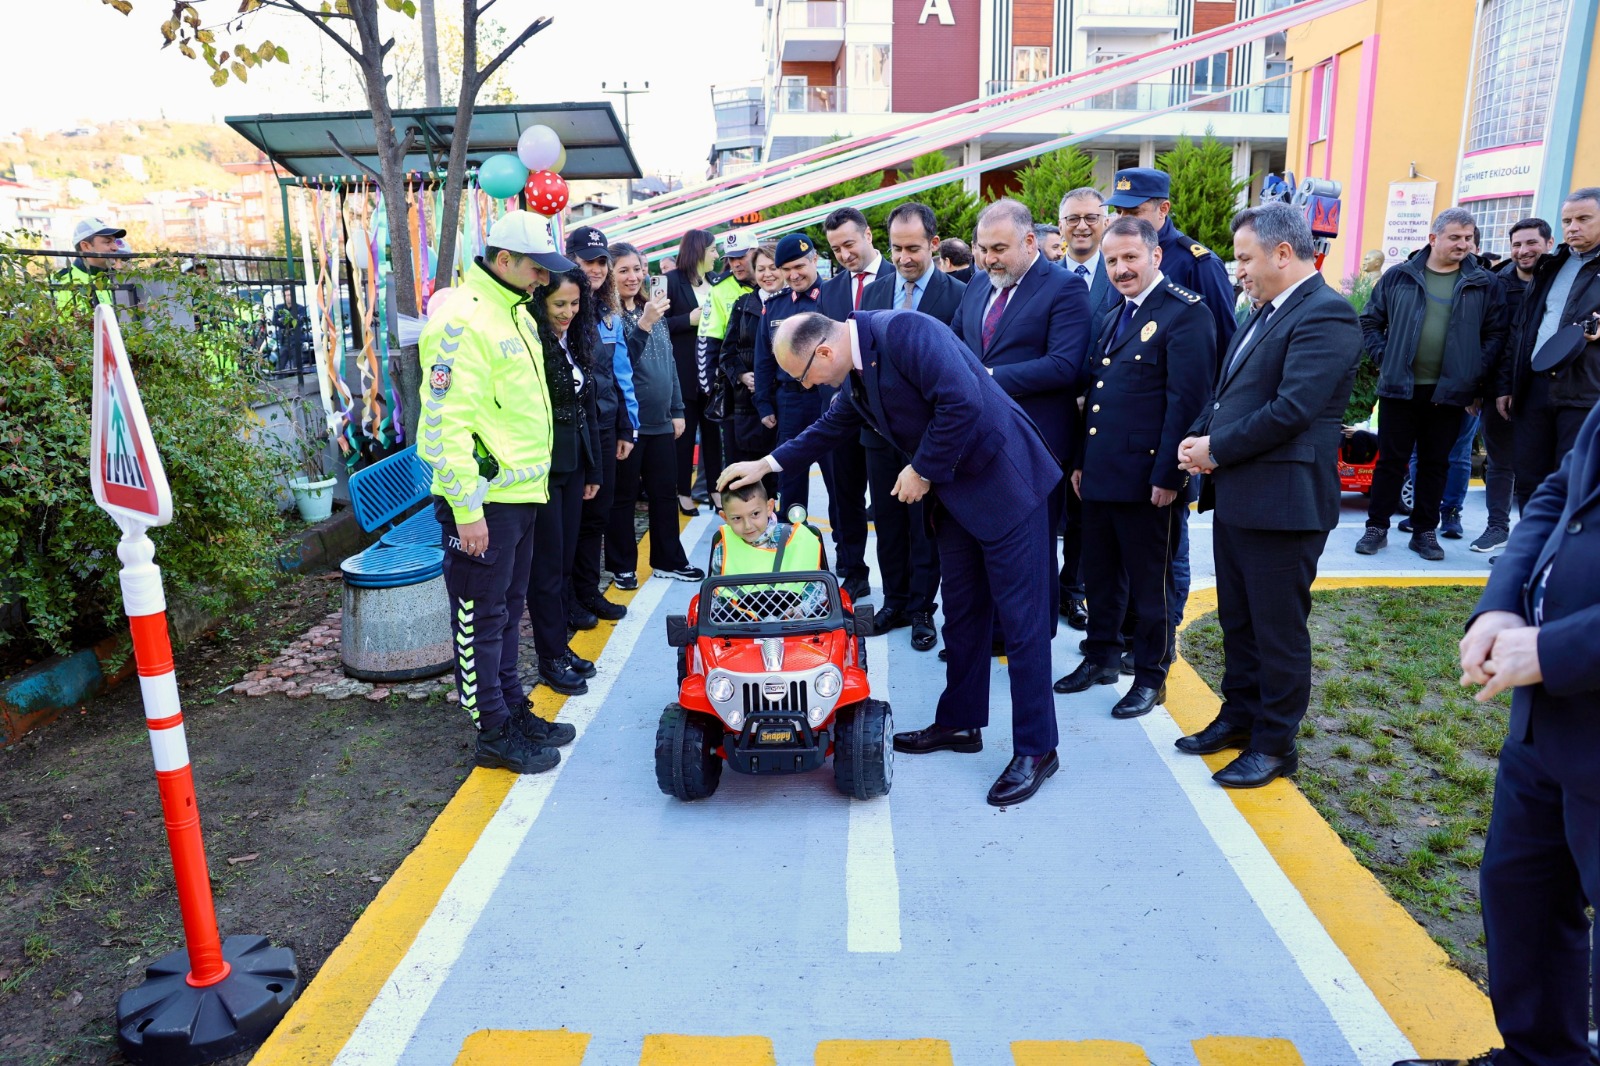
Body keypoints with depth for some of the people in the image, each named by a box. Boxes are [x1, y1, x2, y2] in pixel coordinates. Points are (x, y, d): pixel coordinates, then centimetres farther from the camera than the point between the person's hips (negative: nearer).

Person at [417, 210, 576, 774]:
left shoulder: (515, 311, 13)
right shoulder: (462, 322, -17)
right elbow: (447, 421, -22)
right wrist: (467, 508, -22)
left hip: (520, 492, 10)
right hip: (483, 500, -9)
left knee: (508, 609, 18)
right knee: (481, 617, 3)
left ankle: (515, 711, 31)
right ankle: (494, 734, 14)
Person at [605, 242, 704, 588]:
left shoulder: (653, 311, 11)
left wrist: (677, 410, 14)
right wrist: (643, 325, -29)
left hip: (660, 422, 6)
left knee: (665, 493, 13)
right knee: (624, 495, 5)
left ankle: (669, 560, 25)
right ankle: (622, 566, 18)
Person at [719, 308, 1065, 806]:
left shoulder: (905, 332, -21)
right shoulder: (855, 376, 7)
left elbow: (963, 401, -29)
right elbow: (830, 429, 23)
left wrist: (923, 471, -19)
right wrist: (766, 464, 21)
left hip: (1003, 480, -9)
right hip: (955, 492, 9)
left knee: (1020, 615, -2)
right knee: (961, 611, 15)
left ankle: (1036, 749, 7)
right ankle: (959, 723, 30)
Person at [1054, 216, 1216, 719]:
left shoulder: (1185, 313, -10)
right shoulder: (1113, 319, 17)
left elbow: (1187, 401, -16)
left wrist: (1167, 476, -19)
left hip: (1145, 478, -8)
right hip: (1100, 473, 8)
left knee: (1148, 581, 5)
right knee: (1101, 574, 17)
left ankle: (1150, 677, 19)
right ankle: (1102, 657, 32)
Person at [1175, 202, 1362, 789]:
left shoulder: (1326, 315, -15)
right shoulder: (1266, 312, 16)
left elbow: (1292, 410, -23)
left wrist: (1216, 449, -15)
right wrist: (1199, 436, 0)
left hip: (1282, 499, -9)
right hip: (1235, 494, 9)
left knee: (1278, 629, 4)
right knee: (1237, 621, 19)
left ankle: (1275, 744, 18)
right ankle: (1240, 716, 35)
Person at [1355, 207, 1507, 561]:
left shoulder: (1485, 285, 4)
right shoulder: (1399, 277, 3)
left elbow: (1495, 334, 5)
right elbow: (1370, 321, 9)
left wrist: (1475, 377, -3)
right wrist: (1383, 358, -2)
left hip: (1450, 392, 1)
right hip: (1400, 387, -1)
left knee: (1435, 464, 9)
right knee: (1391, 460, 4)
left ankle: (1425, 531, 19)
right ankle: (1377, 527, 13)